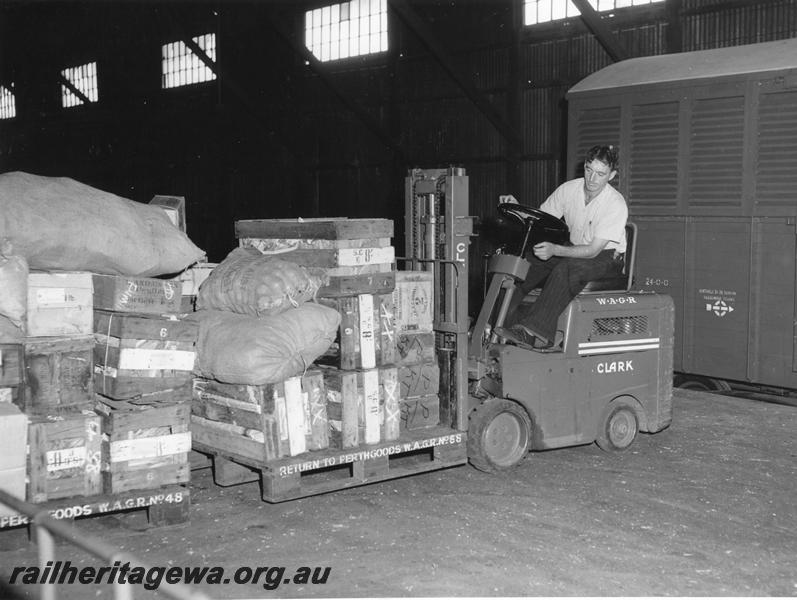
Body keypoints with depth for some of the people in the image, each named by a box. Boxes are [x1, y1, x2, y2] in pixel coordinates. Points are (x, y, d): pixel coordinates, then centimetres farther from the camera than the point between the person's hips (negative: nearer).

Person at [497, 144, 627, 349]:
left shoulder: (616, 205, -21)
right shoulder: (569, 189, -5)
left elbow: (593, 251, -26)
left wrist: (555, 250, -39)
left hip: (606, 256, -6)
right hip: (574, 250, 6)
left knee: (567, 269, -37)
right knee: (525, 261, -18)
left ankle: (537, 332, -45)